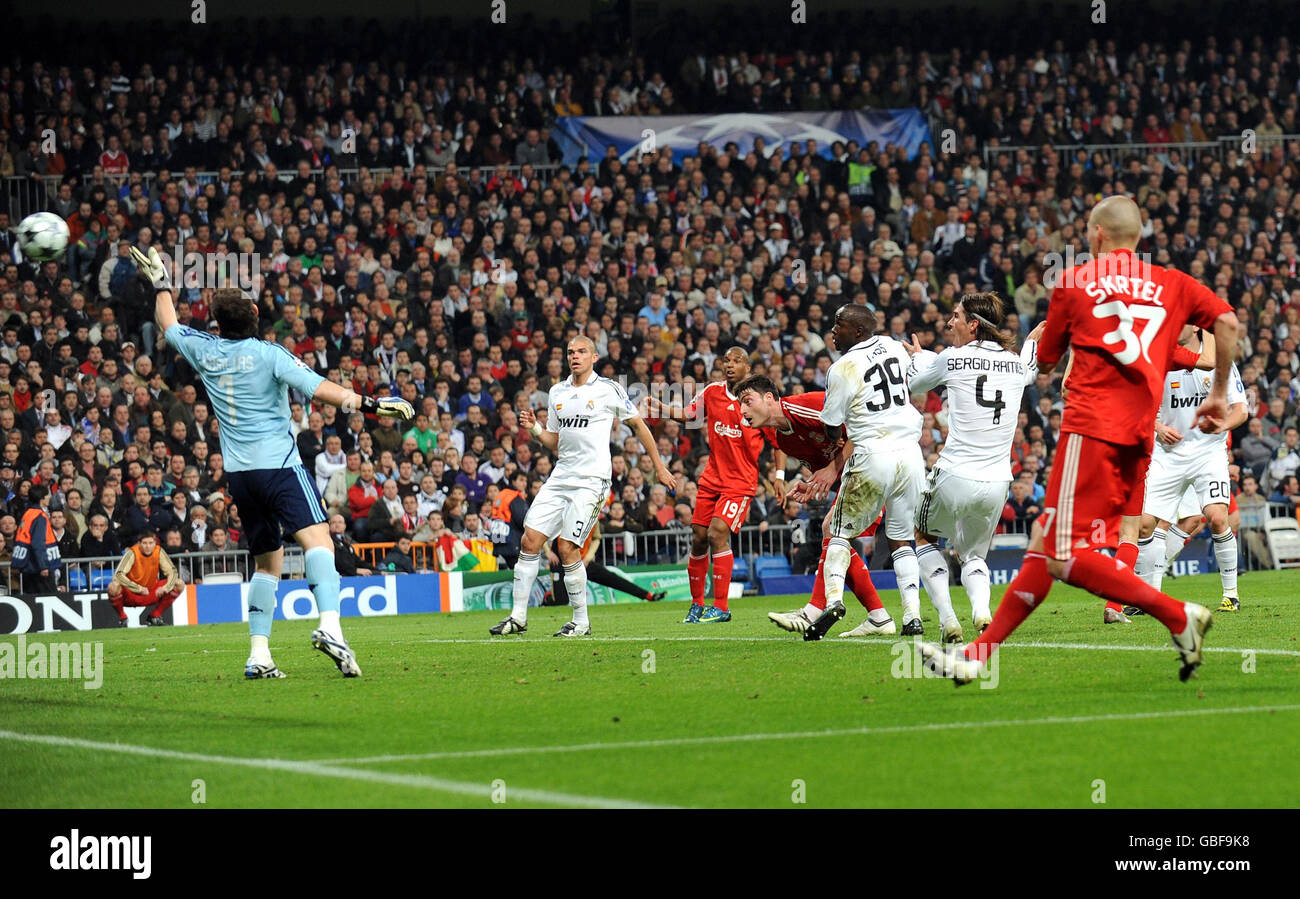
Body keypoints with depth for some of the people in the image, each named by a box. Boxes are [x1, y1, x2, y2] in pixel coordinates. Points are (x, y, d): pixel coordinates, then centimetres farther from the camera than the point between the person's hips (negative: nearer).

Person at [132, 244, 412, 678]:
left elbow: (169, 327, 28)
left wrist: (161, 285, 42)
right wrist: (366, 403, -16)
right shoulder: (268, 354, -5)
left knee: (268, 561, 17)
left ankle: (258, 654, 9)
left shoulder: (204, 350, 8)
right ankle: (330, 626, -44)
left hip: (238, 473, 6)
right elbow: (315, 387, -16)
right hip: (279, 464, -6)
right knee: (317, 539, -20)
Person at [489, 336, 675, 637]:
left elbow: (638, 424, 8)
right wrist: (534, 428, -1)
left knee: (567, 548, -13)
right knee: (530, 541, -3)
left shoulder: (608, 389, -2)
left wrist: (659, 467, 10)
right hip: (561, 476, 6)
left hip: (592, 480, -6)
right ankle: (518, 617, 3)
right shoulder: (558, 392, 14)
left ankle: (581, 621, 0)